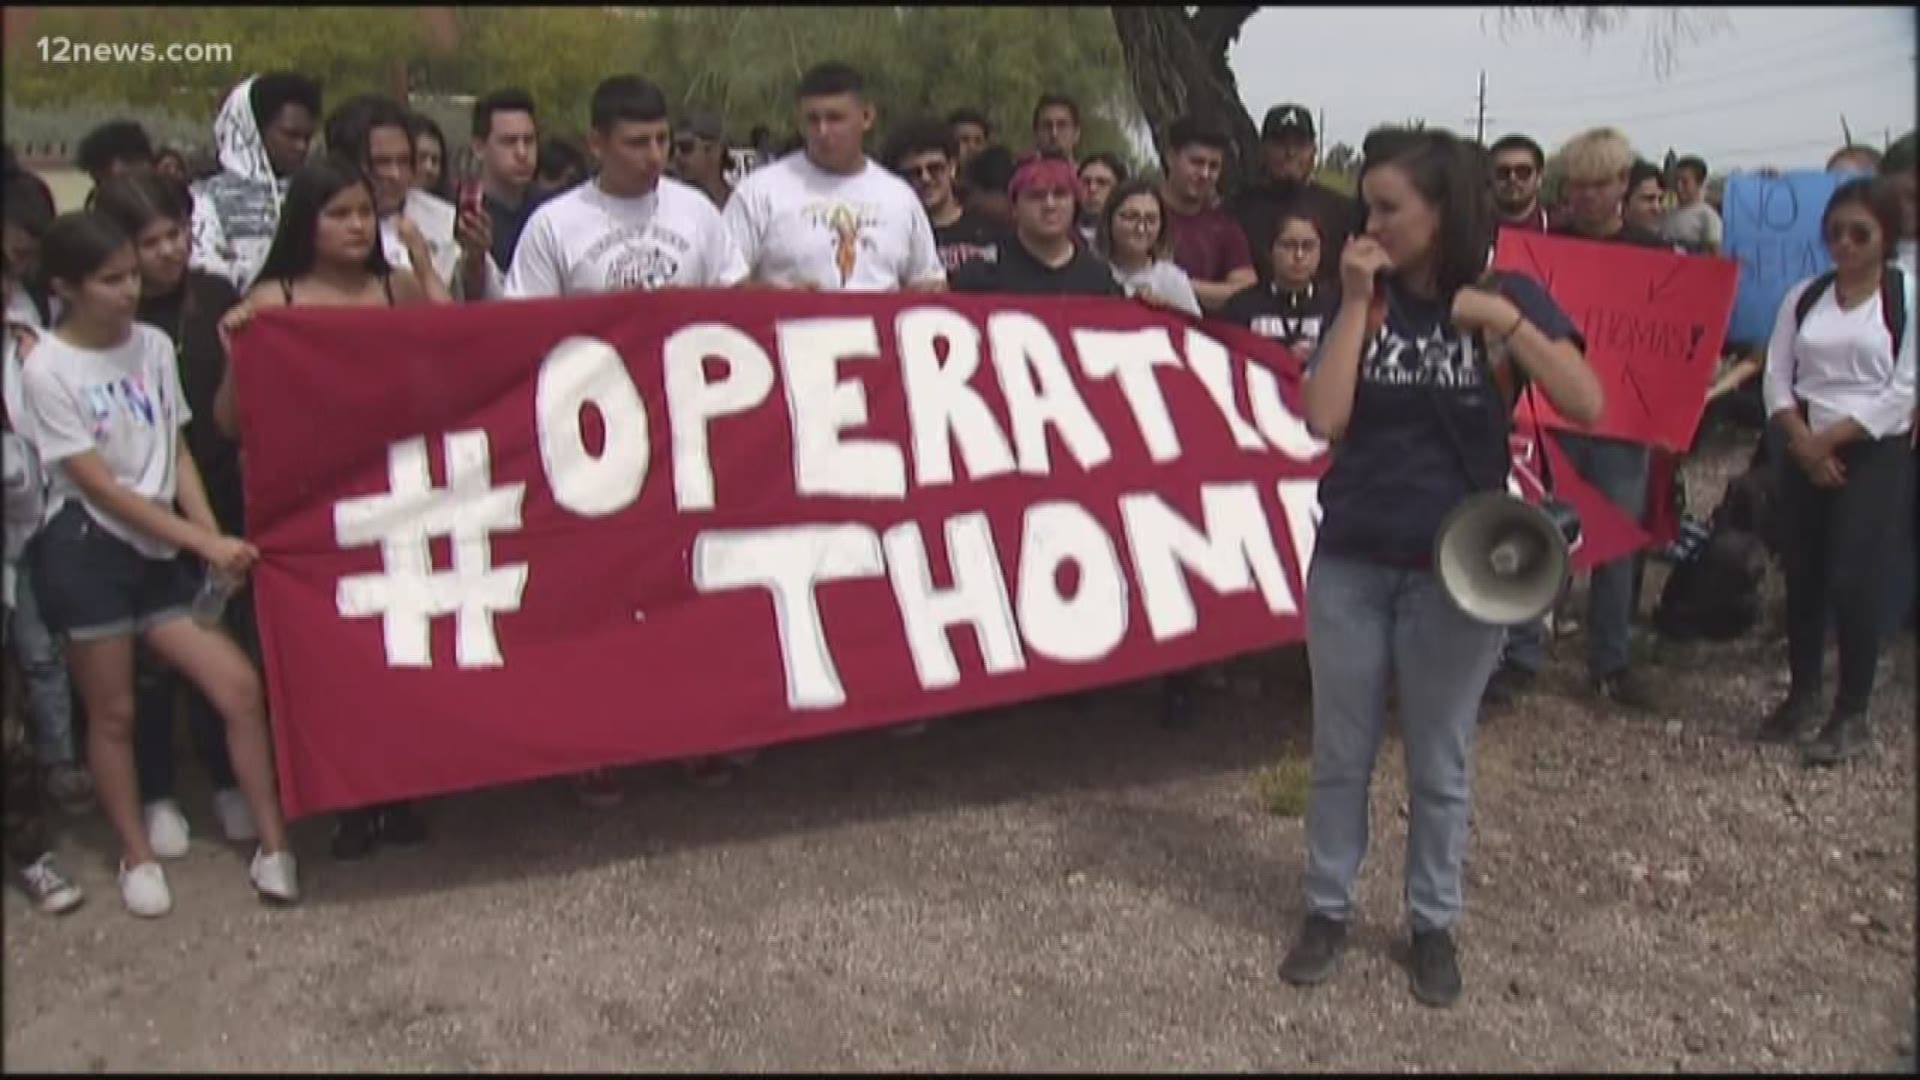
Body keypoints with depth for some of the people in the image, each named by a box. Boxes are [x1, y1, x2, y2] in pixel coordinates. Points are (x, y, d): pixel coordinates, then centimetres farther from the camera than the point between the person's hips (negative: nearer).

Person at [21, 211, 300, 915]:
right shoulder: (48, 370, -9)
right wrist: (205, 543, -16)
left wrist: (214, 538, -7)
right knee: (113, 714, 7)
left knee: (241, 686, -4)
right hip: (87, 552, -4)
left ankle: (273, 847, 8)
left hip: (159, 550, 4)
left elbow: (177, 453, 7)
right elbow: (100, 487, -12)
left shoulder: (154, 346, 3)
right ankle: (136, 857, 27)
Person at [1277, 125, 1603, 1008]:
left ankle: (1434, 924, 28)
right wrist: (1358, 302, -13)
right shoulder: (1365, 298, 1)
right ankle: (1328, 909, 28)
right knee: (1341, 755, 12)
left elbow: (1586, 407, -14)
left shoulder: (1510, 297, -3)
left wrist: (1505, 321, -21)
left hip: (1456, 569, -1)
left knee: (1440, 763, 11)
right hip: (1350, 561, 2)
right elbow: (1323, 418, -12)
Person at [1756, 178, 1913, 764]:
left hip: (1876, 454, -4)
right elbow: (1777, 376, 5)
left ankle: (1853, 715, 4)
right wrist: (1802, 441, -10)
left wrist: (1831, 438, -13)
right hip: (1804, 453, 4)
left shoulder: (1908, 297, -3)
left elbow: (1903, 393, -10)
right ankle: (1802, 694, 22)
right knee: (1803, 574, 8)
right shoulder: (1804, 297, 9)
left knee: (1856, 580, -7)